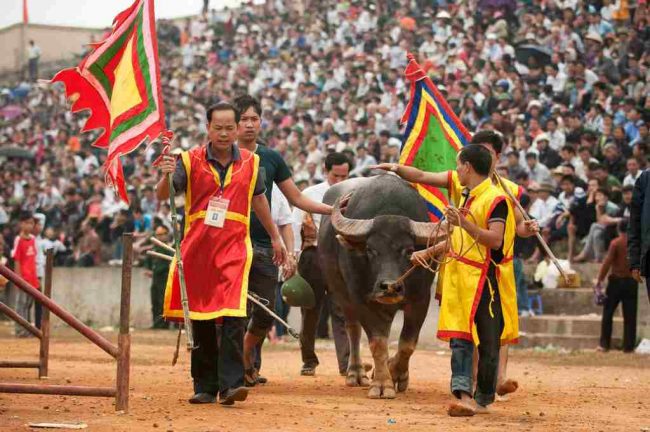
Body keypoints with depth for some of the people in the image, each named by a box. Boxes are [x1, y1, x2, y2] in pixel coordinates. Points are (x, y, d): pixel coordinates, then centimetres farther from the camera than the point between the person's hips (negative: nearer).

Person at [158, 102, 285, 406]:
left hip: (233, 248, -1)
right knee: (200, 320, 6)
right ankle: (205, 386, 15)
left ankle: (231, 384, -18)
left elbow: (258, 200, 23)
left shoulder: (250, 163, 8)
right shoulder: (190, 161, 2)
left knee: (233, 317, -16)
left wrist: (275, 237, 30)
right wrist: (166, 176, -29)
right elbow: (162, 196, -7)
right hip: (197, 247, 1)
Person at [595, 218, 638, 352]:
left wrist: (600, 279, -11)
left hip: (616, 281, -3)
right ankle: (628, 346, 2)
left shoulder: (616, 243, -7)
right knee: (629, 316, 5)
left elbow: (607, 261, -13)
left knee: (608, 314, 6)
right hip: (632, 282, 3)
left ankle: (604, 344, 3)